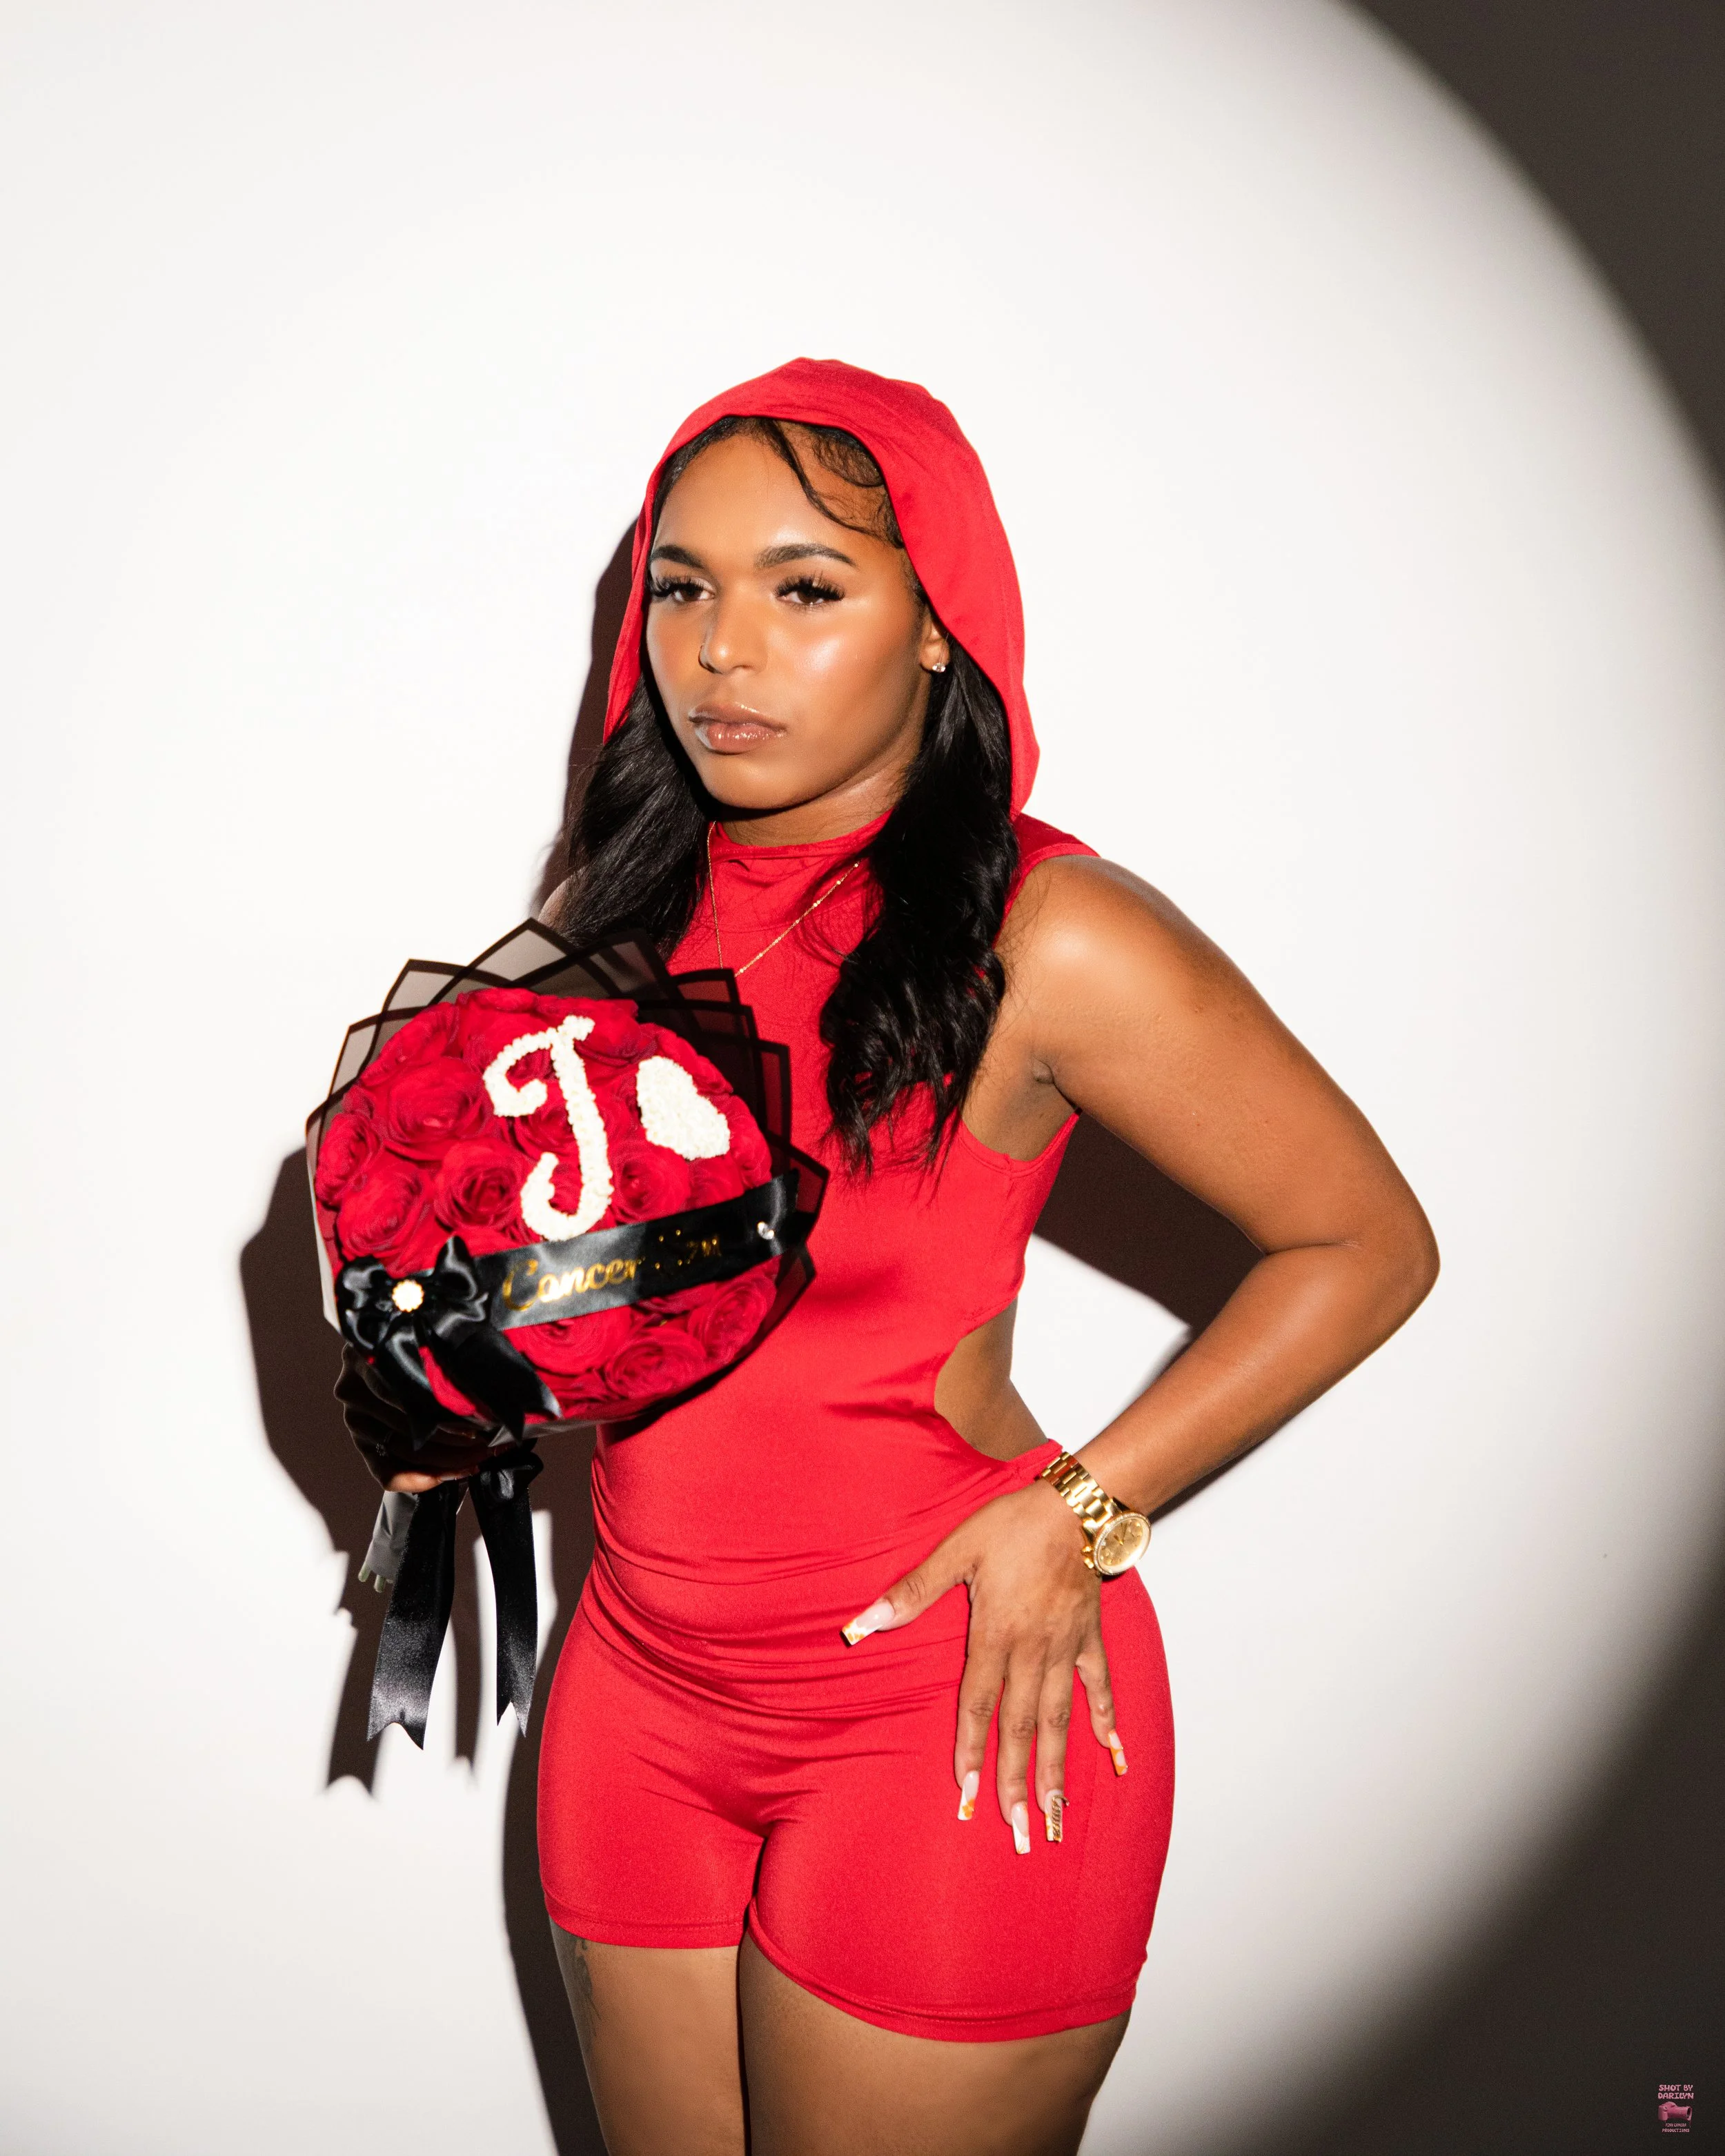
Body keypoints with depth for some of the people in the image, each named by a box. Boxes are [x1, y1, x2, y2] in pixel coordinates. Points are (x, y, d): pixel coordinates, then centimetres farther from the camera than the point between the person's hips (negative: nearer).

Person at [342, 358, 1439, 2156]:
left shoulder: (1049, 943, -16)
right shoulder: (623, 902, 2)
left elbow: (1367, 1244, -8)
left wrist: (1080, 1512, -13)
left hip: (954, 1698, -5)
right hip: (645, 1685, 6)